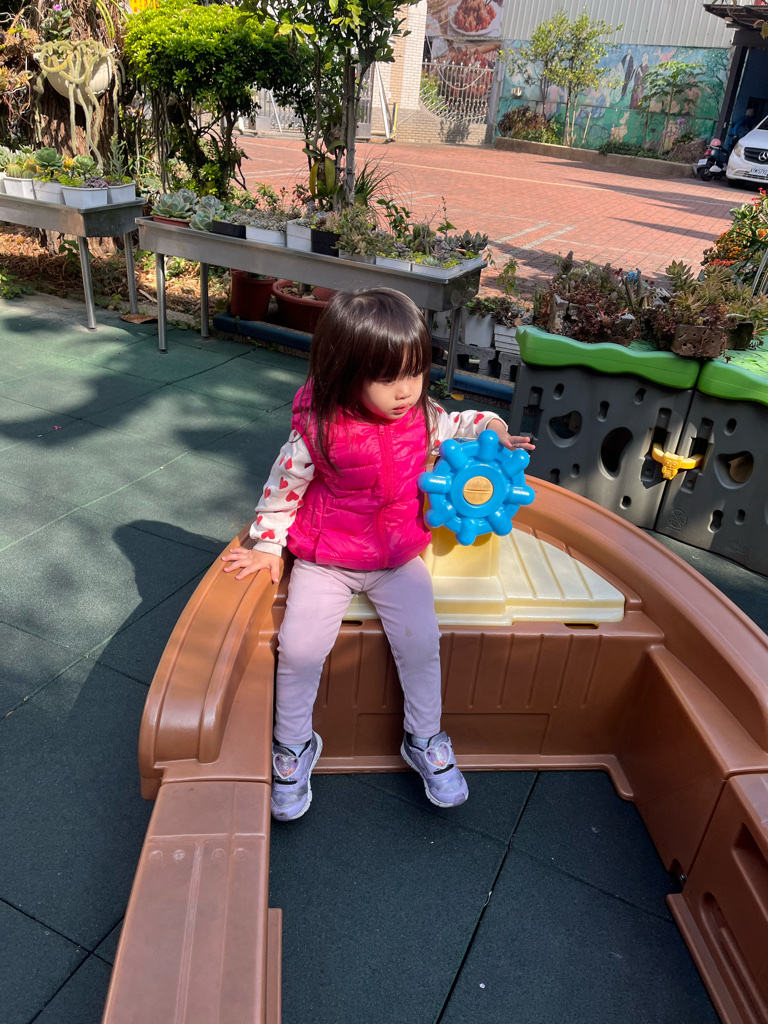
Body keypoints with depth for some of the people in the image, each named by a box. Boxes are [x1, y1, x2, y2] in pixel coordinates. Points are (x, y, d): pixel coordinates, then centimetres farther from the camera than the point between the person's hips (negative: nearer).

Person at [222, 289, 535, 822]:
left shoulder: (421, 414, -8)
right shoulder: (317, 429, -20)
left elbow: (451, 425, 15)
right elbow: (284, 486, -6)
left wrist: (490, 428, -3)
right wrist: (267, 546, -2)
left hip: (398, 558, 3)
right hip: (324, 560, -2)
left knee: (420, 641, -10)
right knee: (299, 648, -12)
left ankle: (425, 739, 17)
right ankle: (294, 745, 16)